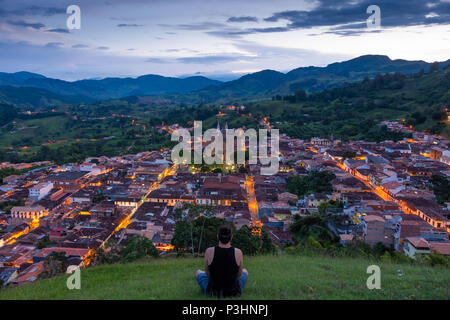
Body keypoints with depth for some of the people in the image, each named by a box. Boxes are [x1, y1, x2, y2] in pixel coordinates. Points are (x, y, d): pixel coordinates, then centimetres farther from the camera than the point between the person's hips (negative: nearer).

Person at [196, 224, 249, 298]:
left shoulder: (209, 251, -18)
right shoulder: (238, 252, -17)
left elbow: (207, 273, -2)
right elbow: (239, 274, -2)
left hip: (212, 292, 0)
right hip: (234, 293, 1)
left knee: (198, 272, 31)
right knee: (245, 271, 33)